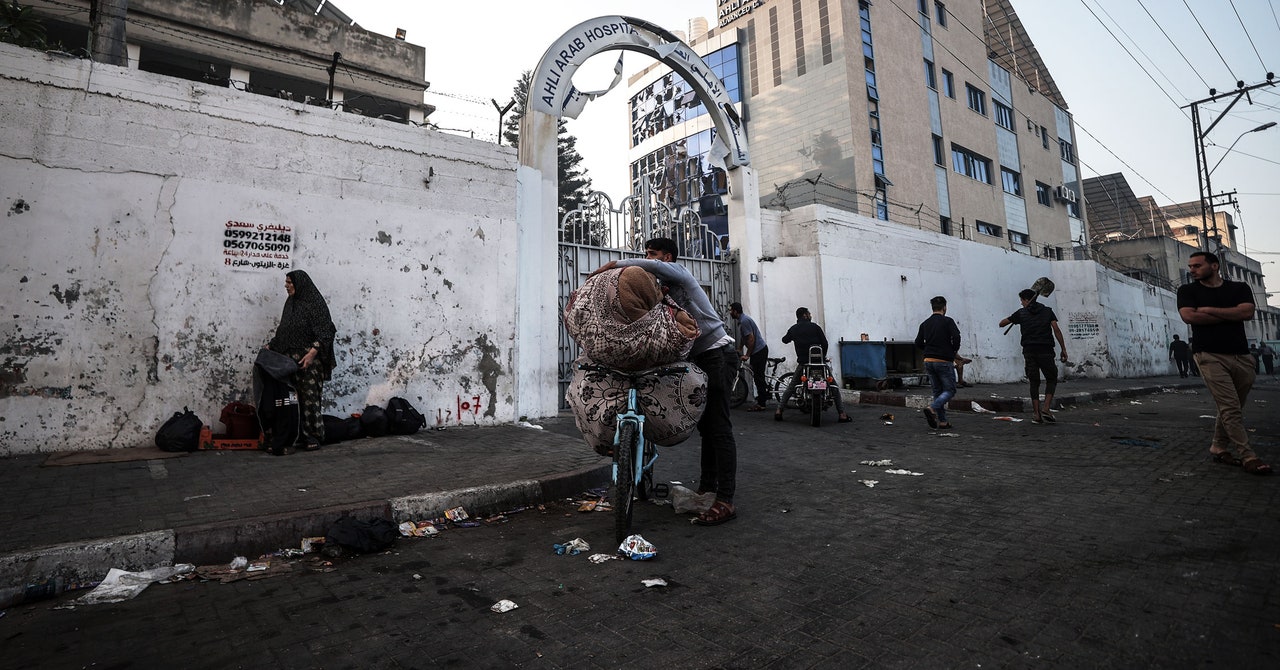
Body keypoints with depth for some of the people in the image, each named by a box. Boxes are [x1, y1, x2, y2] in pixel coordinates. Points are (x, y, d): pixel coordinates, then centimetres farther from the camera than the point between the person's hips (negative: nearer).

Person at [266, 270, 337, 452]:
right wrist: (270, 346, 17)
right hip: (290, 358, 7)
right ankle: (302, 434, 11)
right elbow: (283, 331, 24)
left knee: (310, 396, -6)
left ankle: (314, 435, 1)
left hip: (309, 358, -7)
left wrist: (313, 352, -23)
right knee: (296, 396, 5)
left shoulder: (315, 302, -7)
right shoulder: (290, 303, 16)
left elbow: (325, 331, -14)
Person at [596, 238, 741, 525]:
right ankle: (707, 487, 24)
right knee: (706, 424, 14)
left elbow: (653, 266, -25)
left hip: (718, 353, -9)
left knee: (719, 426, -13)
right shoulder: (662, 288, 20)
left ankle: (725, 502, -13)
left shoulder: (678, 273, -4)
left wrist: (615, 263, -17)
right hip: (701, 358, 9)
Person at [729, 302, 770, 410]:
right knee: (758, 376, 15)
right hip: (759, 350, 10)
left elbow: (751, 339, -22)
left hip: (759, 351, -10)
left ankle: (761, 404, -3)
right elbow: (744, 339, 24)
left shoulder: (744, 321, -18)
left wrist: (747, 355, -17)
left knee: (758, 376, -7)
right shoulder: (742, 320, 15)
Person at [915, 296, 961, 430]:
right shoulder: (947, 321, -6)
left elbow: (918, 343, 7)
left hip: (929, 362, 6)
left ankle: (942, 421, 9)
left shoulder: (924, 324, 10)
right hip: (944, 361, -5)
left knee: (937, 391, 12)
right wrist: (954, 352, 0)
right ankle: (931, 408, -20)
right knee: (950, 390, 3)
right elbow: (956, 337, -17)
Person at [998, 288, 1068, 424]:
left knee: (1034, 382, 7)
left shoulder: (1021, 313, 9)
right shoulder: (1047, 311, 11)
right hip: (1045, 350, 0)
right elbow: (1056, 330, 0)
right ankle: (1046, 409, -5)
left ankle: (1037, 414, 2)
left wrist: (1012, 318, 33)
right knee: (1051, 379, 12)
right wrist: (1063, 349, 0)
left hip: (1029, 351, 0)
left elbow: (1001, 324, 13)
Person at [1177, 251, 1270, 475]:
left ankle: (1219, 448, 18)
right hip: (1209, 355, -3)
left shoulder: (1239, 288, 13)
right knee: (1230, 407, -9)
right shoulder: (1187, 290, 8)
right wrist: (1231, 315, -1)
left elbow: (1247, 312, -4)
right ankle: (1247, 456, -6)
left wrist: (1208, 310, -6)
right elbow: (1188, 316, -8)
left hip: (1241, 356, 3)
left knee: (1232, 407, 7)